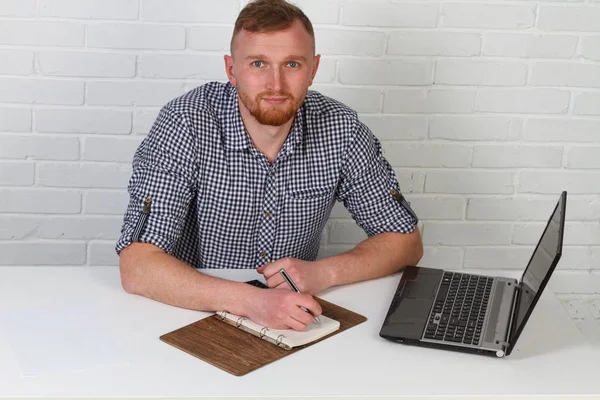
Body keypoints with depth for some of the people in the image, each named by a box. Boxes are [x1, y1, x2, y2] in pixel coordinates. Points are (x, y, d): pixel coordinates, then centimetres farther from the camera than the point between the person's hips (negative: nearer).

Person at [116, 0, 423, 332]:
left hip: (294, 325, 4)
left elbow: (405, 240, 0)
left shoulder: (342, 130, -9)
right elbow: (136, 266, -25)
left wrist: (322, 273, -18)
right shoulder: (184, 125, -18)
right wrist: (250, 300, -38)